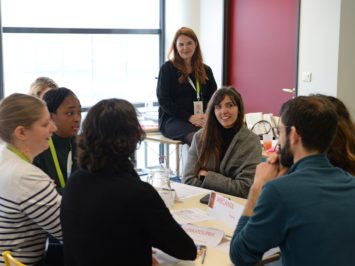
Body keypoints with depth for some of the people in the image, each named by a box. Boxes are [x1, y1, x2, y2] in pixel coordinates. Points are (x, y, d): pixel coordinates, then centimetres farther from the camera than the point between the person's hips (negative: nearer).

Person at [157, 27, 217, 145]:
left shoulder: (205, 70, 20)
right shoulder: (167, 69, 6)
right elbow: (163, 101, -2)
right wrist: (189, 117, -13)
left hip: (201, 119, 4)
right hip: (172, 119, -4)